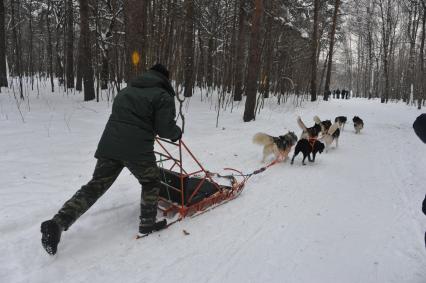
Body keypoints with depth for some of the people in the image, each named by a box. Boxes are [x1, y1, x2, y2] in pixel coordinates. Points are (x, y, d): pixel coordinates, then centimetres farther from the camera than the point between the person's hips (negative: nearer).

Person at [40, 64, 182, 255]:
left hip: (109, 145, 6)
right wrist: (177, 133, 16)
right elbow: (166, 128, -6)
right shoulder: (163, 96, 1)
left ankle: (57, 223, 1)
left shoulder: (126, 91, 24)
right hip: (137, 149, -6)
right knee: (151, 182, 18)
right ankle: (147, 223, 23)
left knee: (95, 186, 9)